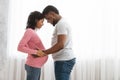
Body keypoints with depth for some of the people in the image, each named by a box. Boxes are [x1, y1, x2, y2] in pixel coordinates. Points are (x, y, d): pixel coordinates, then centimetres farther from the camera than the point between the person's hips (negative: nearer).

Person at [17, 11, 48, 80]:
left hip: (36, 66, 9)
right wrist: (36, 52, -23)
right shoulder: (29, 31, -13)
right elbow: (20, 47, -20)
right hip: (33, 66, -9)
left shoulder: (33, 32, 12)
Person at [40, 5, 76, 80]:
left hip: (63, 61, -10)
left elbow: (60, 45, -23)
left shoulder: (61, 24, -13)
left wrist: (44, 53, -16)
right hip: (64, 60, 10)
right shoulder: (62, 23, 20)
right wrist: (44, 51, 14)